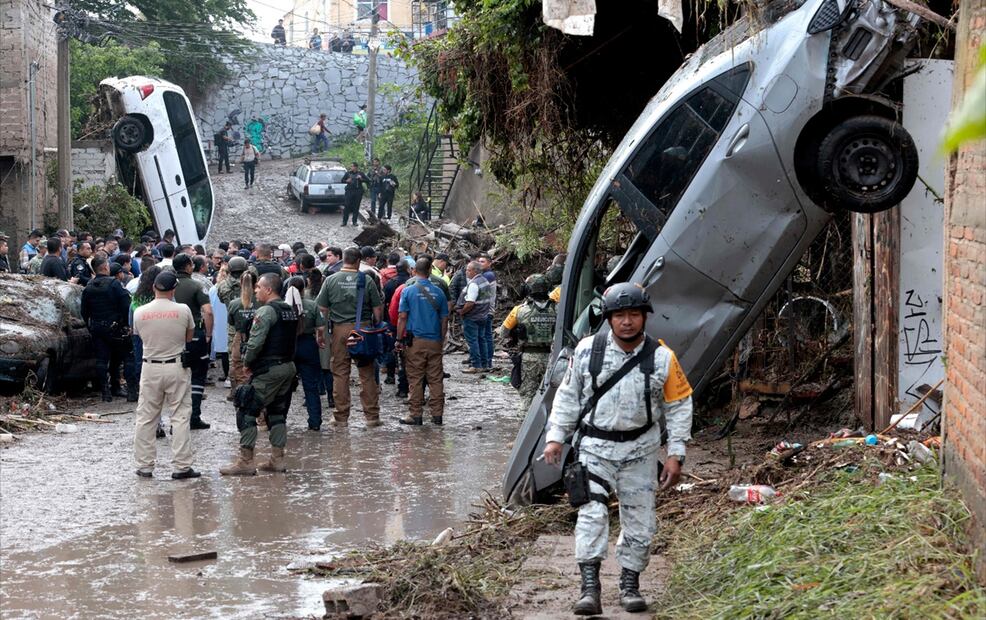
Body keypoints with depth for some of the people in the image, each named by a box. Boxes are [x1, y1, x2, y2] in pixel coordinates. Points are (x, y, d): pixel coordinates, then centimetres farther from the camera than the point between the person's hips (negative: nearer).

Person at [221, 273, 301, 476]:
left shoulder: (266, 311, -15)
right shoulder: (291, 310, 11)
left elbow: (255, 343, -21)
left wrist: (248, 362, -4)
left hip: (268, 370, -8)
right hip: (289, 367, 9)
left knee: (247, 411, -2)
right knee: (277, 412, 15)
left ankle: (246, 461, -4)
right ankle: (277, 459, 15)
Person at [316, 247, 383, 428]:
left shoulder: (330, 280, 1)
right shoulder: (367, 280, -2)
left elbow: (322, 309, 2)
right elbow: (377, 309, 0)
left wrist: (321, 332, 10)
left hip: (340, 329, 1)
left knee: (340, 374, 6)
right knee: (367, 374, 6)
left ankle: (341, 417, 9)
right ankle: (372, 416, 9)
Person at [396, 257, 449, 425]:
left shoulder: (408, 290, -4)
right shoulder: (438, 292, 4)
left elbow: (402, 317, -5)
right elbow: (444, 319, 8)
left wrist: (399, 339, 2)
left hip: (415, 340, -2)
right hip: (435, 341, 2)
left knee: (415, 379, 2)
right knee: (436, 379, 6)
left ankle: (415, 414, 3)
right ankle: (437, 414, 8)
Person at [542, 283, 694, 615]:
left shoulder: (662, 358, -8)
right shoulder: (587, 350, -8)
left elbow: (678, 406, 0)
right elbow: (568, 396, 4)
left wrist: (675, 454, -3)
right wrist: (555, 437, 2)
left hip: (641, 449, 1)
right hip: (596, 445, -1)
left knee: (639, 519, 8)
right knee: (592, 513, -14)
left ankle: (630, 584, 24)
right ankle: (589, 587, -16)